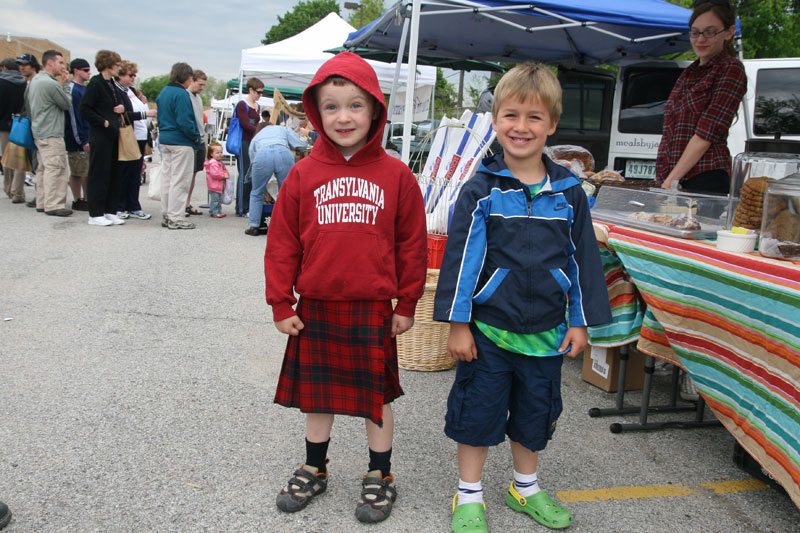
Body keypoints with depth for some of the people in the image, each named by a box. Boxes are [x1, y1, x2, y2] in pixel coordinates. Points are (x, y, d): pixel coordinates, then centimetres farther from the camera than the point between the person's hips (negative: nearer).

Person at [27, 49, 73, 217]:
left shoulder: (34, 80, 14)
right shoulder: (51, 83, -16)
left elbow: (28, 104, 18)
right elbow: (67, 104, -6)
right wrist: (65, 84, 1)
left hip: (38, 132, 10)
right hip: (51, 134, -10)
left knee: (43, 169, 13)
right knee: (56, 169, -8)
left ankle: (42, 203, 18)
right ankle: (53, 205, -7)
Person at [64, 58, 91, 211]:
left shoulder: (85, 89, 16)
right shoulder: (72, 90, -12)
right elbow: (73, 118, -17)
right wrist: (82, 142, -19)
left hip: (88, 139, 8)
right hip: (76, 141, -8)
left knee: (86, 172, 10)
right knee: (77, 173, -2)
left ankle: (86, 200, 15)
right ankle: (78, 200, 5)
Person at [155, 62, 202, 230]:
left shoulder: (163, 92, 12)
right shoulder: (181, 94, -16)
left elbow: (160, 117, 17)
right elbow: (185, 121, -21)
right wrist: (196, 137, -9)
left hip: (164, 139, 9)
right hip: (181, 142, -9)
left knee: (167, 177, 13)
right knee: (179, 180, -3)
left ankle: (166, 215, 20)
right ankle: (176, 218, 0)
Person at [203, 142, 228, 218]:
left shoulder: (220, 163, 15)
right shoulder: (213, 163, -18)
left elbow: (224, 170, 26)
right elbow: (215, 173, -27)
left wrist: (227, 174, 3)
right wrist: (223, 175, -18)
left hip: (220, 186, 10)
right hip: (214, 186, -10)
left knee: (219, 200, 17)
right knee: (214, 200, -6)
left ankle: (218, 211, 27)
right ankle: (214, 213, 0)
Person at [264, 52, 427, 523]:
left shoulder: (396, 175, -4)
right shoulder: (304, 174, -1)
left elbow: (412, 243, 0)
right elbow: (282, 242, 2)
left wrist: (407, 304, 1)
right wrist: (281, 304, 1)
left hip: (373, 311, -2)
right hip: (316, 308, 2)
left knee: (377, 395, 11)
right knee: (317, 394, 16)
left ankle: (380, 476, 30)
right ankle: (315, 470, 37)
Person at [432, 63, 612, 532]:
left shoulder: (569, 192, 1)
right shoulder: (480, 191, -8)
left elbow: (583, 258, 7)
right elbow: (462, 257, -7)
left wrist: (580, 321, 6)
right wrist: (458, 323, -9)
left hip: (546, 331, 3)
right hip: (488, 329, -3)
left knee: (535, 413, 18)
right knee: (478, 412, 8)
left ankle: (525, 487, 40)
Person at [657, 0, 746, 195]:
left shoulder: (731, 70, -3)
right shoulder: (690, 72, 20)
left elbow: (706, 134, -11)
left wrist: (672, 179, -15)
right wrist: (662, 176, 8)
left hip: (706, 178, -7)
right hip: (670, 176, 7)